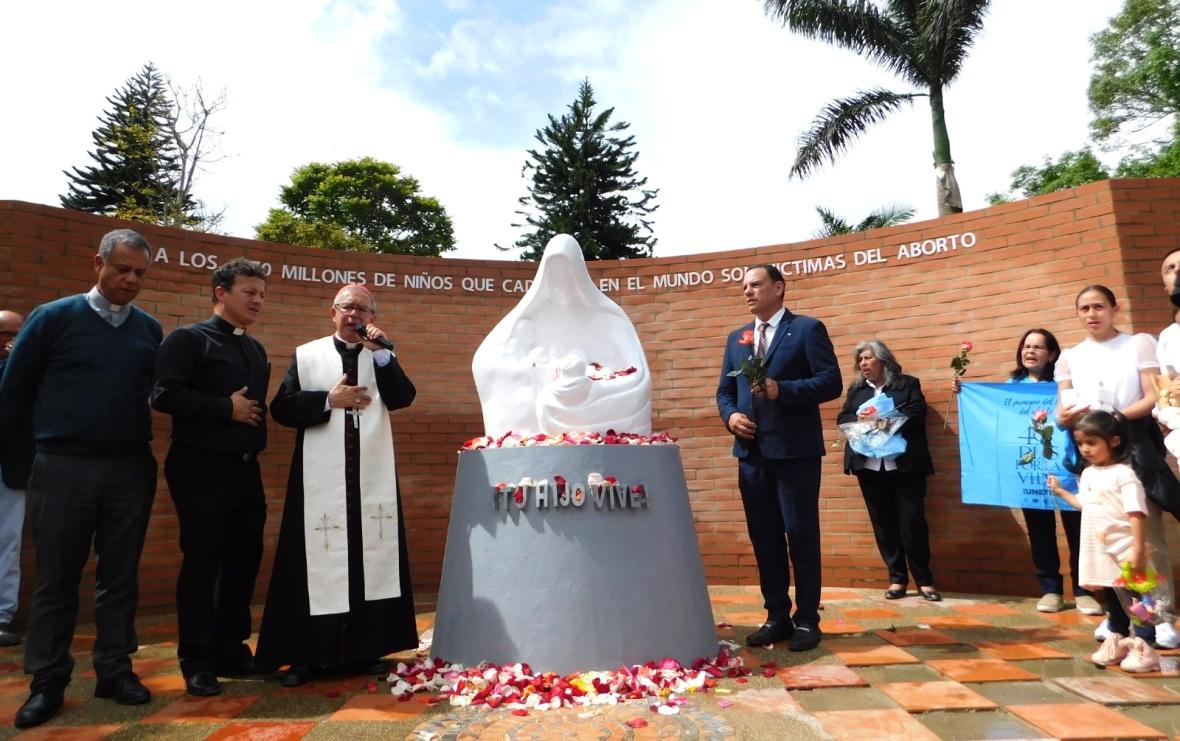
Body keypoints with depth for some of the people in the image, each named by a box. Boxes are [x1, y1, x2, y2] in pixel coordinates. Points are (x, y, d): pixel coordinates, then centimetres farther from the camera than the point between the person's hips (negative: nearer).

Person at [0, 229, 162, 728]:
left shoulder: (149, 330, 5)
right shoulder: (53, 317, -3)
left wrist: (134, 438, 10)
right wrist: (44, 439, 5)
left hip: (132, 469, 2)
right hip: (64, 468, -2)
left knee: (120, 576, 10)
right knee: (56, 579, 8)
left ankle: (115, 670, 22)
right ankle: (47, 681, 21)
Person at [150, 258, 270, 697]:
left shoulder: (256, 350, 17)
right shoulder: (189, 339, -5)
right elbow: (165, 395, -18)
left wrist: (255, 416, 6)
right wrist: (227, 407, -15)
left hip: (246, 469, 7)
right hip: (201, 469, -7)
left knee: (244, 561, 11)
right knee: (202, 563, 0)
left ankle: (231, 650, 25)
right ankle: (197, 661, 13)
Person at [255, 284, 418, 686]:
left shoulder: (381, 358, 11)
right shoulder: (306, 355, 7)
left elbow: (403, 398, -5)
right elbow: (281, 407, 0)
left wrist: (380, 352, -11)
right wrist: (329, 400, -10)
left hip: (372, 477, 2)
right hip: (322, 479, -1)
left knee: (370, 559, 5)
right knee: (318, 561, 1)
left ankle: (363, 650, 16)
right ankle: (309, 654, 12)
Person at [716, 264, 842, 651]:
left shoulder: (807, 328, 0)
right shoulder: (736, 338, 17)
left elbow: (831, 382, -9)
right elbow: (725, 390, 16)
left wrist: (781, 390, -20)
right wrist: (730, 415, -4)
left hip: (794, 451, -5)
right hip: (752, 452, 6)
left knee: (801, 536, 2)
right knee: (764, 538, 10)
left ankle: (807, 619, 16)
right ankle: (777, 616, 22)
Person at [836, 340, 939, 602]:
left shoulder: (908, 383, 7)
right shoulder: (855, 389, 17)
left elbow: (917, 413, -8)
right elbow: (842, 419, 8)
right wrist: (858, 418, -13)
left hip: (904, 463, -3)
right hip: (869, 465, 3)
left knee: (912, 520, -3)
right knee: (883, 522, 5)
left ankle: (924, 580, 9)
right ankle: (897, 579, 14)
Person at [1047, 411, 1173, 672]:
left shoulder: (1123, 474, -16)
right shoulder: (1087, 474, 8)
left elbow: (1137, 514, -21)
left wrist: (1138, 550, -25)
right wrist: (1060, 491, 24)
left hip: (1126, 550, -7)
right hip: (1102, 551, 7)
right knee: (1113, 598, 17)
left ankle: (1143, 647, 12)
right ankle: (1117, 641, 28)